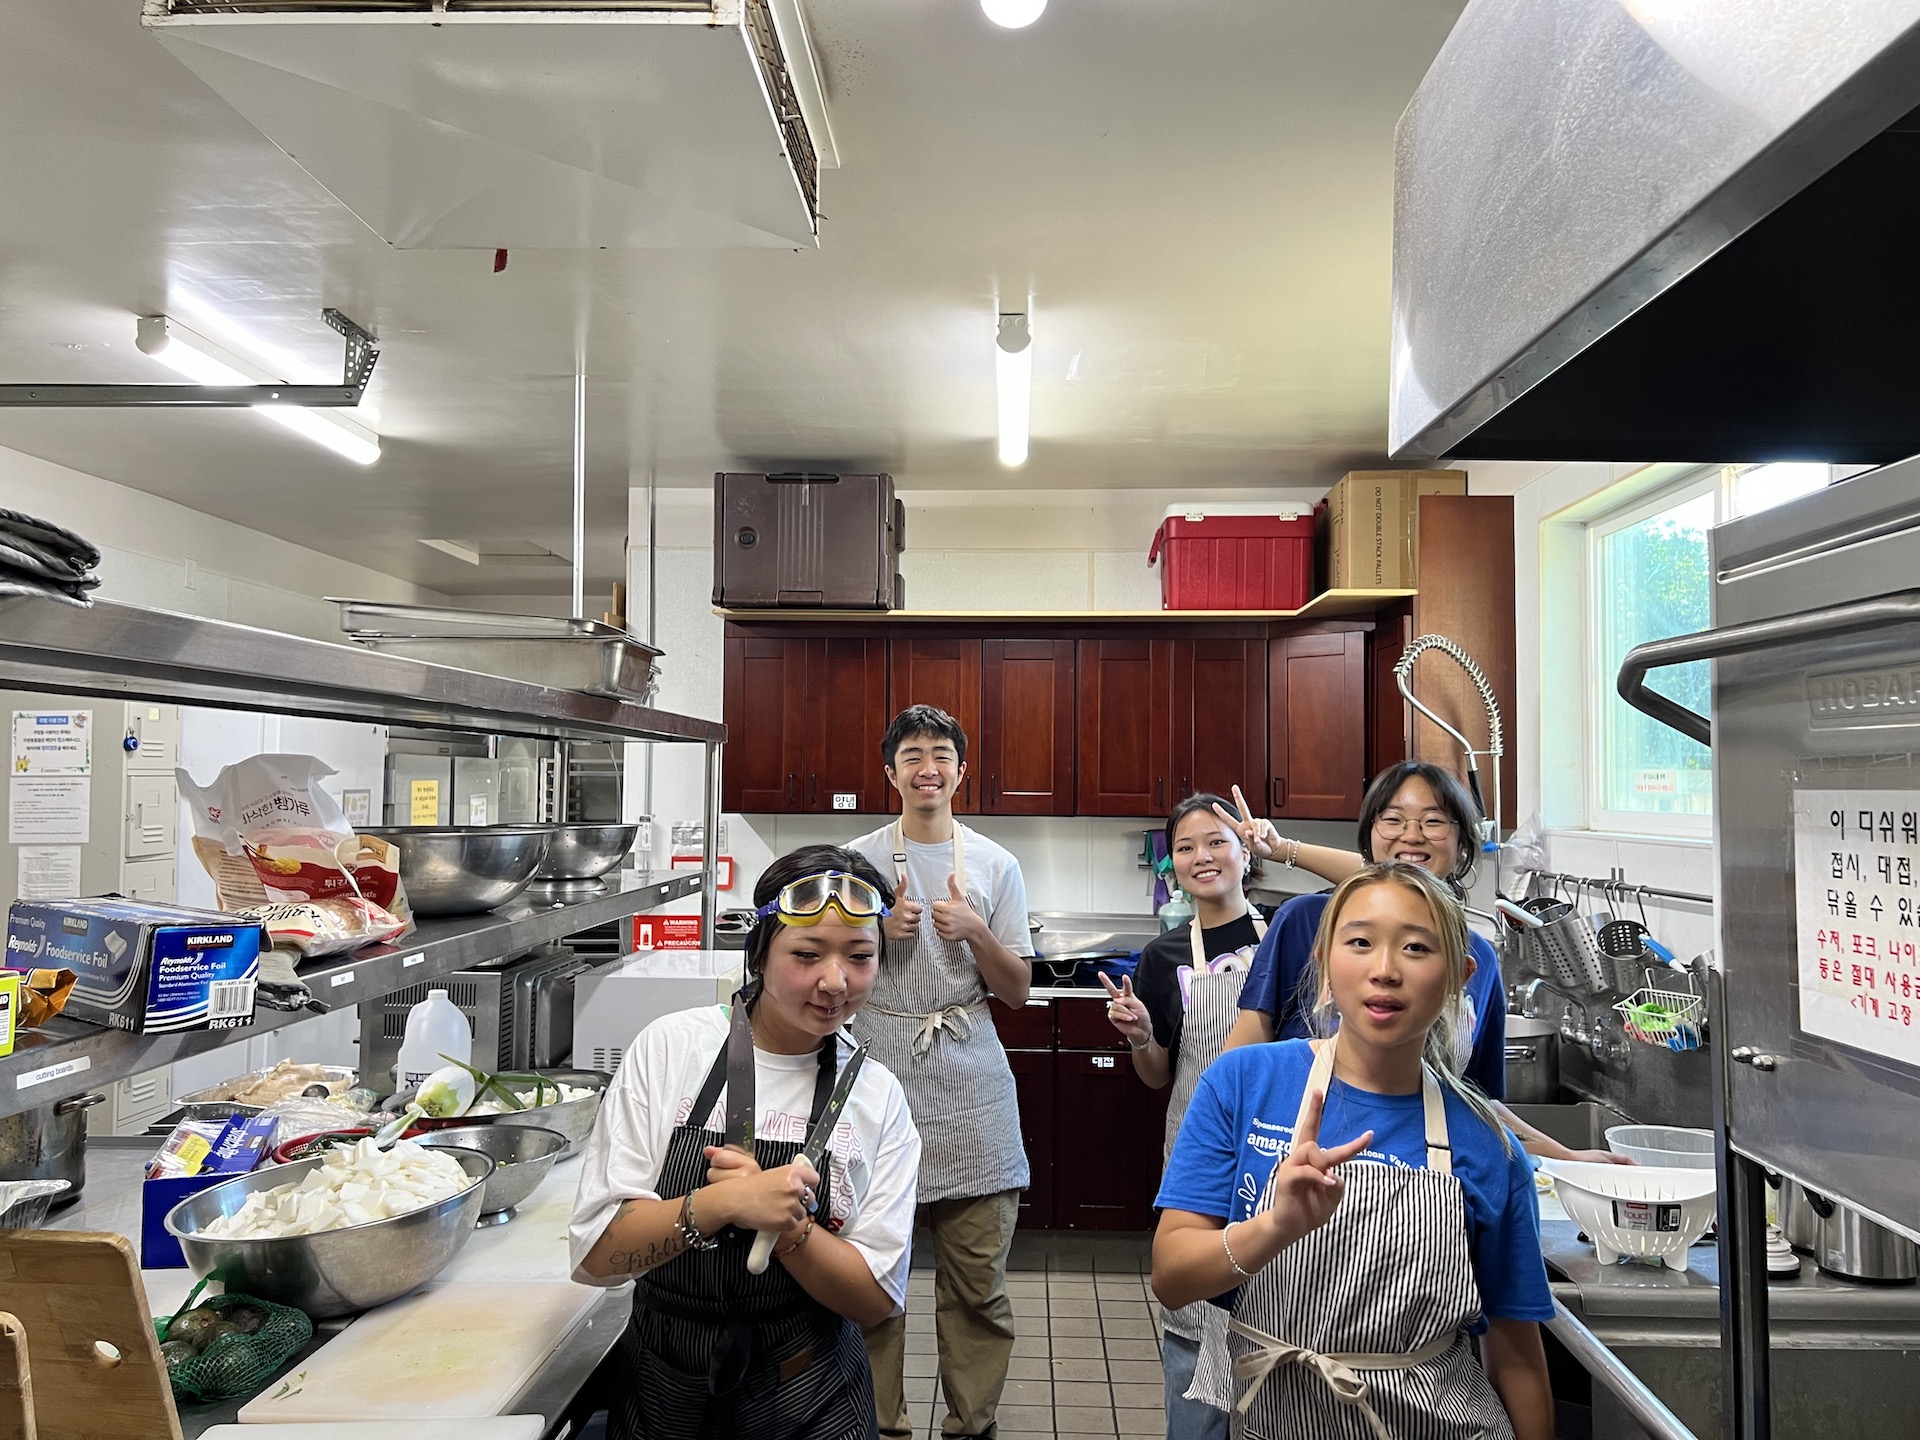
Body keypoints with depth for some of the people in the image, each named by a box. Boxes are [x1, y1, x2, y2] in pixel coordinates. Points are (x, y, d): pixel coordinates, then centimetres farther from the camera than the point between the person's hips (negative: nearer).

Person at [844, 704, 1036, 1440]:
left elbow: (1017, 991, 6)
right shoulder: (858, 861, 3)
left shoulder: (996, 866, 6)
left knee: (978, 1282, 6)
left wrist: (973, 931, -10)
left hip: (969, 1089, 1)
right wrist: (877, 929, -10)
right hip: (879, 1080, -1)